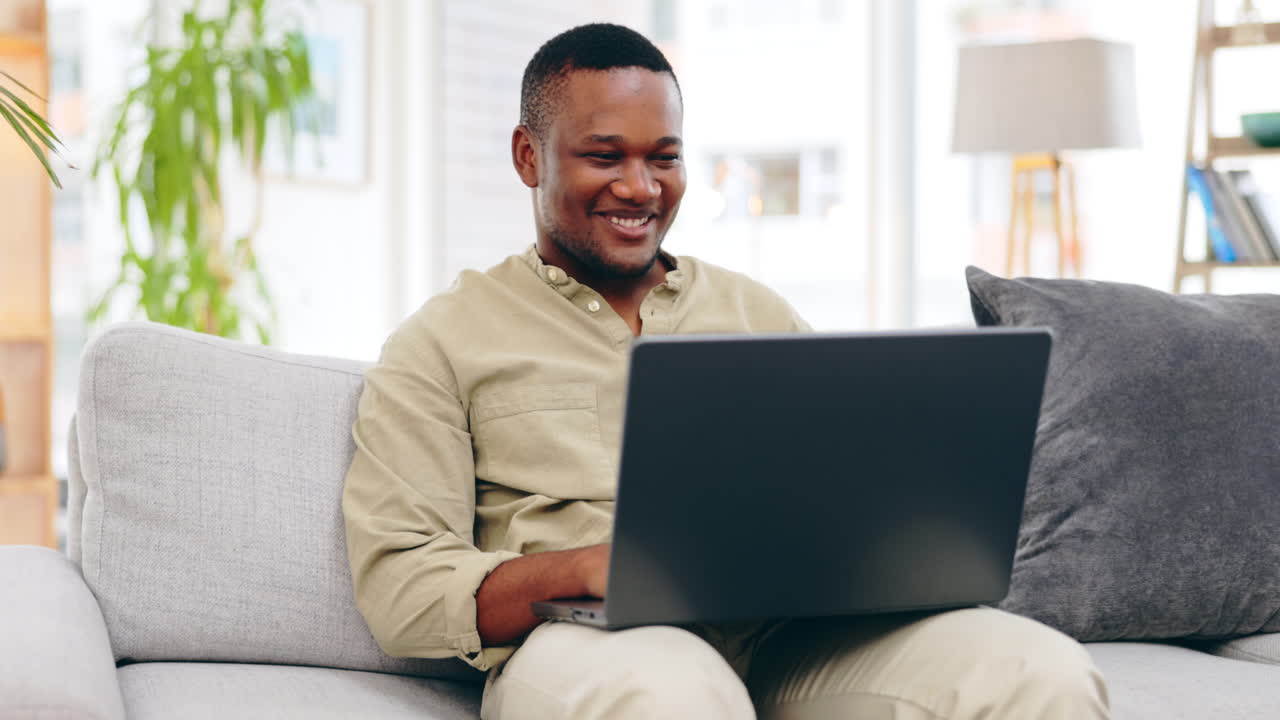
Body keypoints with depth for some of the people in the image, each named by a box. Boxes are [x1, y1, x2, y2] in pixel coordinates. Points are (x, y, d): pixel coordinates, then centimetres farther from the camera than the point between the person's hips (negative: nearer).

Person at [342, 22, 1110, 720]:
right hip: (586, 642, -4)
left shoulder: (759, 312, 25)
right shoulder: (443, 341, 12)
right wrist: (583, 568, -18)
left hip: (786, 635, 4)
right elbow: (398, 585, 1)